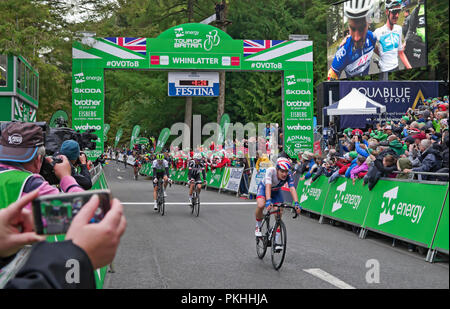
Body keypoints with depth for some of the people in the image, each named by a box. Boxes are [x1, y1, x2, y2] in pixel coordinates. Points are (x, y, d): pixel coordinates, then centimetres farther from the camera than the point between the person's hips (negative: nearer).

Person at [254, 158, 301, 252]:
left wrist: (296, 203, -54)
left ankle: (275, 241, -2)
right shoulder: (270, 171, -37)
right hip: (264, 188, -2)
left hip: (276, 191, 2)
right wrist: (268, 201, -63)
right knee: (260, 205, -31)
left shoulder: (288, 175, -30)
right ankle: (258, 227, -4)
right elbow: (268, 186, -48)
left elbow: (292, 189, -40)